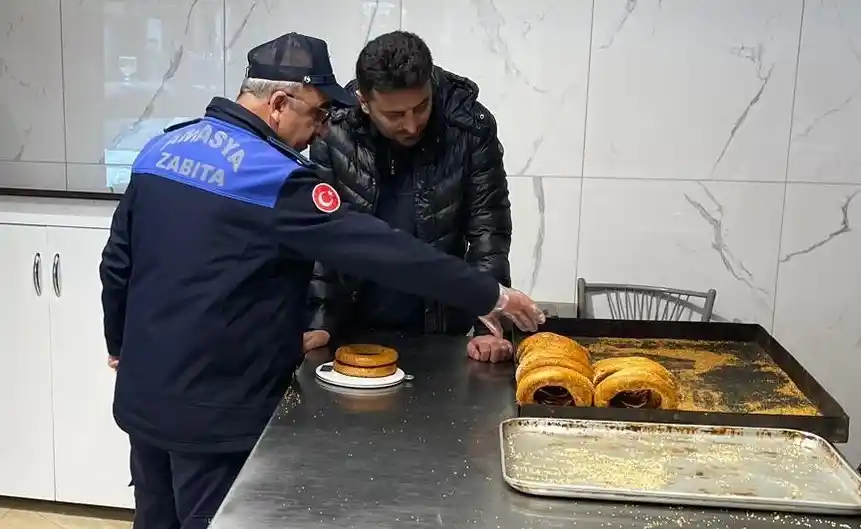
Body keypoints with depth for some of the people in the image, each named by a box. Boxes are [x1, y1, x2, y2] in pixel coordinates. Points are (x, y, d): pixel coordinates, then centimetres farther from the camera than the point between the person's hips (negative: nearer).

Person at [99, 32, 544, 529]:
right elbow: (376, 248, -22)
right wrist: (489, 295, -16)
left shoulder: (161, 148, 4)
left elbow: (117, 262, 11)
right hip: (211, 410, -8)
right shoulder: (274, 177, -20)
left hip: (143, 395, 8)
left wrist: (121, 345, 25)